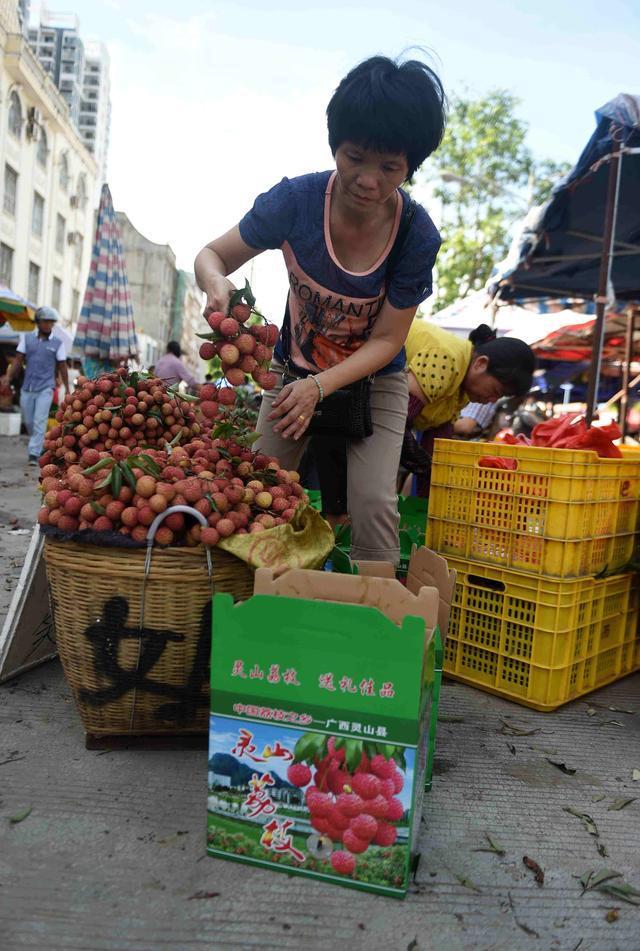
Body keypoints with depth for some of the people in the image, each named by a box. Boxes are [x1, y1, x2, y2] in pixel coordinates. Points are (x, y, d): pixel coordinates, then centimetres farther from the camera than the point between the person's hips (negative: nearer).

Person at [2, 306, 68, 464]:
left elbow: (62, 367, 4)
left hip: (45, 388, -3)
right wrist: (9, 377, -5)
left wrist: (67, 389, 5)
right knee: (28, 421, 11)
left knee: (39, 422, -11)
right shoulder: (27, 338, 6)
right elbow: (18, 360, 5)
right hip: (27, 387, 3)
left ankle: (34, 455, -9)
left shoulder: (58, 343, 1)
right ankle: (39, 445, 34)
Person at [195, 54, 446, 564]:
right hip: (293, 371, 2)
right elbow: (211, 256, -11)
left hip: (374, 380, -1)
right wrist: (217, 283, -36)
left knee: (372, 502, -18)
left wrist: (319, 387, -32)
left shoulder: (418, 234, -22)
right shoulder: (296, 200, -20)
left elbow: (386, 340, -17)